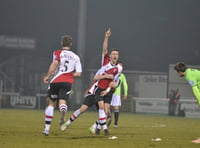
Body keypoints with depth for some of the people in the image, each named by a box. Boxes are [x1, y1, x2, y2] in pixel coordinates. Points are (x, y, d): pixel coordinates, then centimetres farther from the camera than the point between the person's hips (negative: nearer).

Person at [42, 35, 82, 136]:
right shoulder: (76, 57, 13)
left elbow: (54, 63, -16)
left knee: (51, 103, 13)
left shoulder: (58, 53, 4)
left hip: (55, 81, -1)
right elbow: (78, 73, 5)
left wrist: (47, 76, -10)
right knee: (62, 102, -8)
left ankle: (47, 128, 16)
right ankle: (63, 109, -49)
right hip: (68, 82, 1)